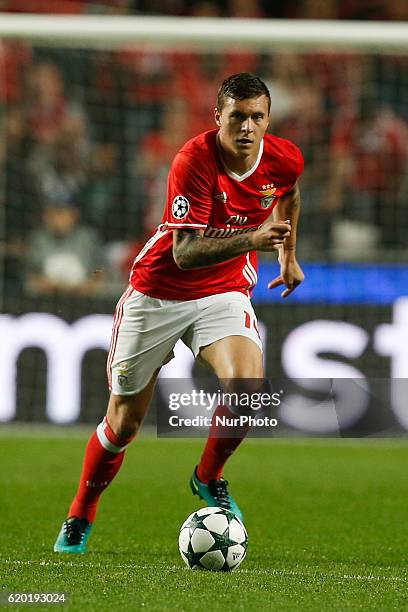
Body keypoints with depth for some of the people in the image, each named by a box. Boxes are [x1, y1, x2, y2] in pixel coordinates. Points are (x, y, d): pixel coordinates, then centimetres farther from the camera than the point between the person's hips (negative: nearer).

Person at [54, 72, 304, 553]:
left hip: (226, 291, 3)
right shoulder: (194, 161, -25)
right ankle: (79, 519, 28)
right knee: (124, 421, 4)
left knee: (248, 384, -27)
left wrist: (288, 254, 22)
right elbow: (185, 252, -31)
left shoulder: (284, 159, -9)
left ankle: (208, 478, 2)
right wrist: (251, 239, -42)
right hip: (158, 293, -3)